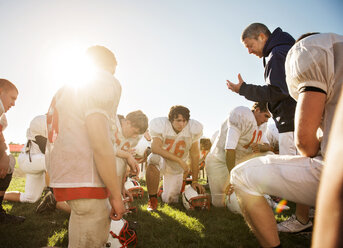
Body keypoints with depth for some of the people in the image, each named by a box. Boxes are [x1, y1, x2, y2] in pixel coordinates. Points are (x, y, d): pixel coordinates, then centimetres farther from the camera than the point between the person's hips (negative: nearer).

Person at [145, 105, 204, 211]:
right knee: (153, 159, -38)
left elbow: (194, 155, -11)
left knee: (170, 200, 4)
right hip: (162, 160, -2)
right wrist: (180, 160, -38)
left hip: (176, 168, 2)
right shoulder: (160, 125, -24)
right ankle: (152, 200, -19)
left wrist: (195, 180, -8)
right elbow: (155, 148, -36)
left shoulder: (193, 129, -18)